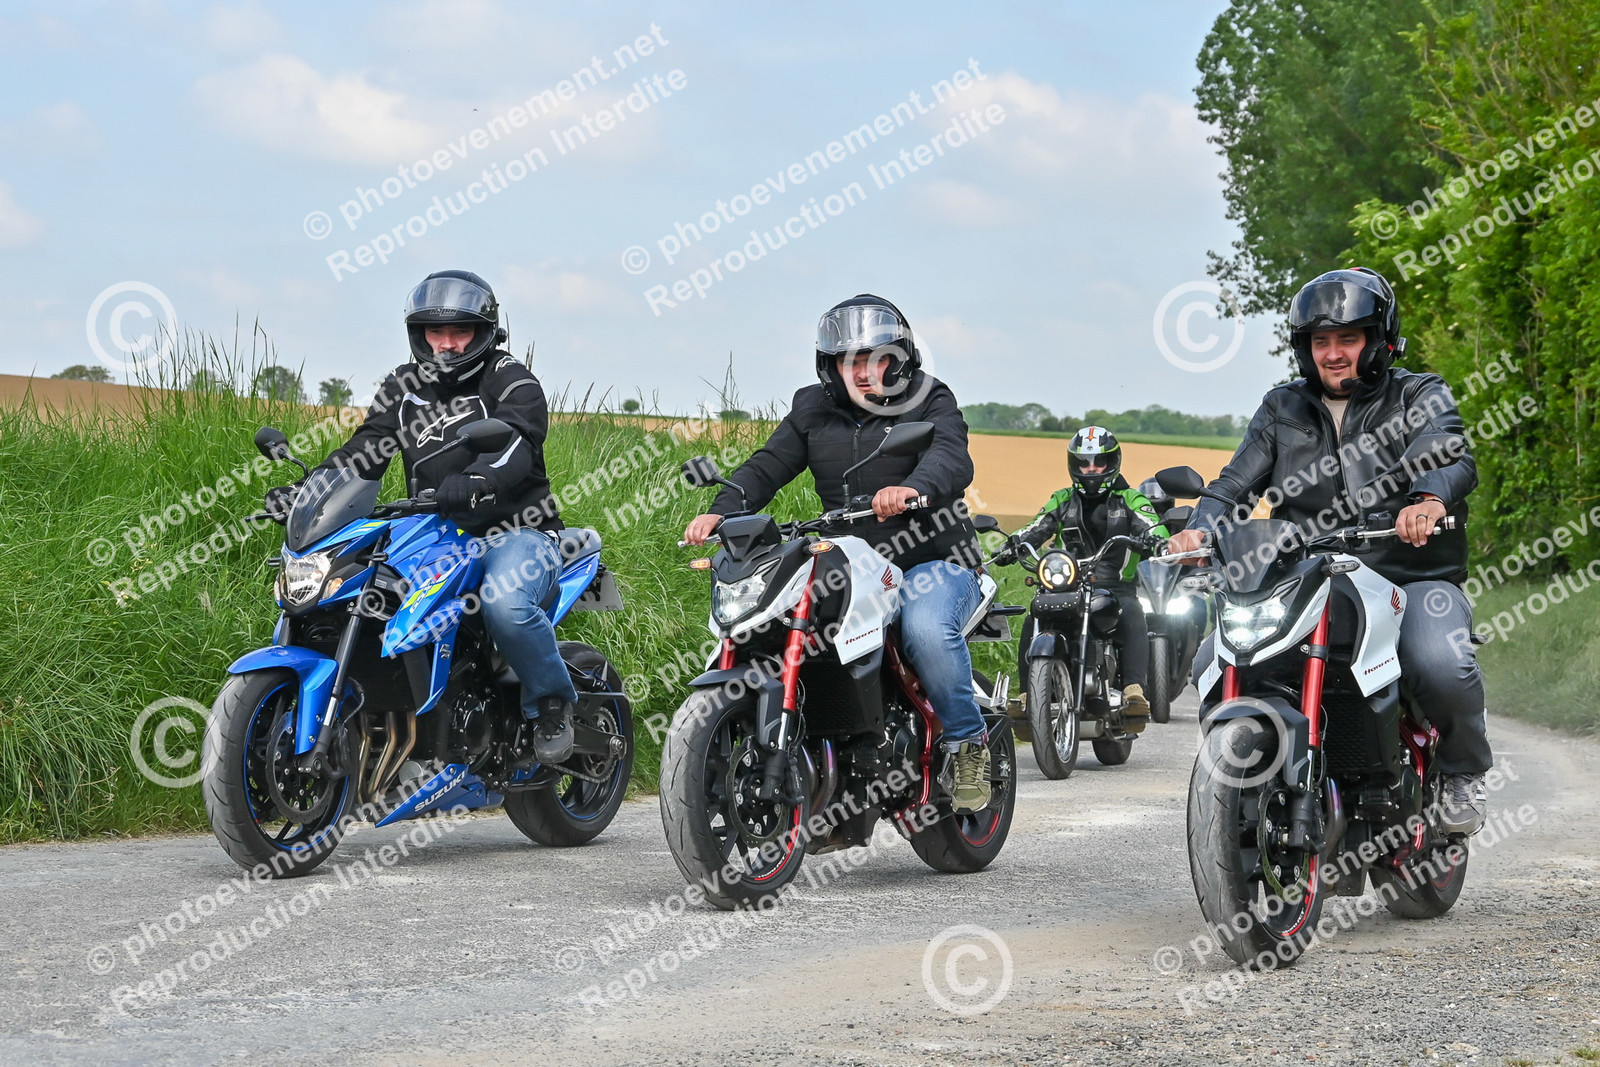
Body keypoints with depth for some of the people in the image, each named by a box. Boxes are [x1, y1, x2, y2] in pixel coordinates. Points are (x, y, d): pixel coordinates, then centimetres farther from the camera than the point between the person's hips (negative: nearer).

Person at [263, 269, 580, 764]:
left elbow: (515, 446, -22)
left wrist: (474, 483, -45)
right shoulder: (403, 387, 14)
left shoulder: (512, 382, -4)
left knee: (504, 604, -37)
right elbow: (365, 449, 5)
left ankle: (552, 703, -10)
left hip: (515, 531, -6)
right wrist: (306, 489, -14)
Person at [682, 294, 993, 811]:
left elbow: (952, 458, -22)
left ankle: (968, 742, -13)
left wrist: (912, 488, -45)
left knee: (926, 628, -36)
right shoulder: (814, 410, 13)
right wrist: (720, 511, -16)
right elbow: (767, 467, 4)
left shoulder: (931, 403, -1)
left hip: (934, 560, -5)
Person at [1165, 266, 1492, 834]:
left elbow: (1453, 456, -15)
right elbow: (1237, 481, 9)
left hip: (1412, 579, -4)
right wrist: (1200, 528, -15)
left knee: (1441, 667, -35)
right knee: (1211, 664, -17)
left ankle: (1464, 770, -4)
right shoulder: (1283, 409, 17)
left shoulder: (1421, 397, 5)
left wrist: (1430, 499, -40)